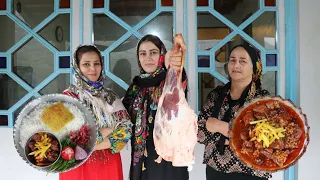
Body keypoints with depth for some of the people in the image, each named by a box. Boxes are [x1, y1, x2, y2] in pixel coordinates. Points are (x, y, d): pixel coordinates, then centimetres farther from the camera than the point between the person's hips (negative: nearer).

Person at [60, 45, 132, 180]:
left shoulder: (110, 96, 4)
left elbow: (126, 129, -7)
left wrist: (92, 144, -17)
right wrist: (112, 128, -11)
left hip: (110, 164, 3)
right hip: (80, 166, -3)